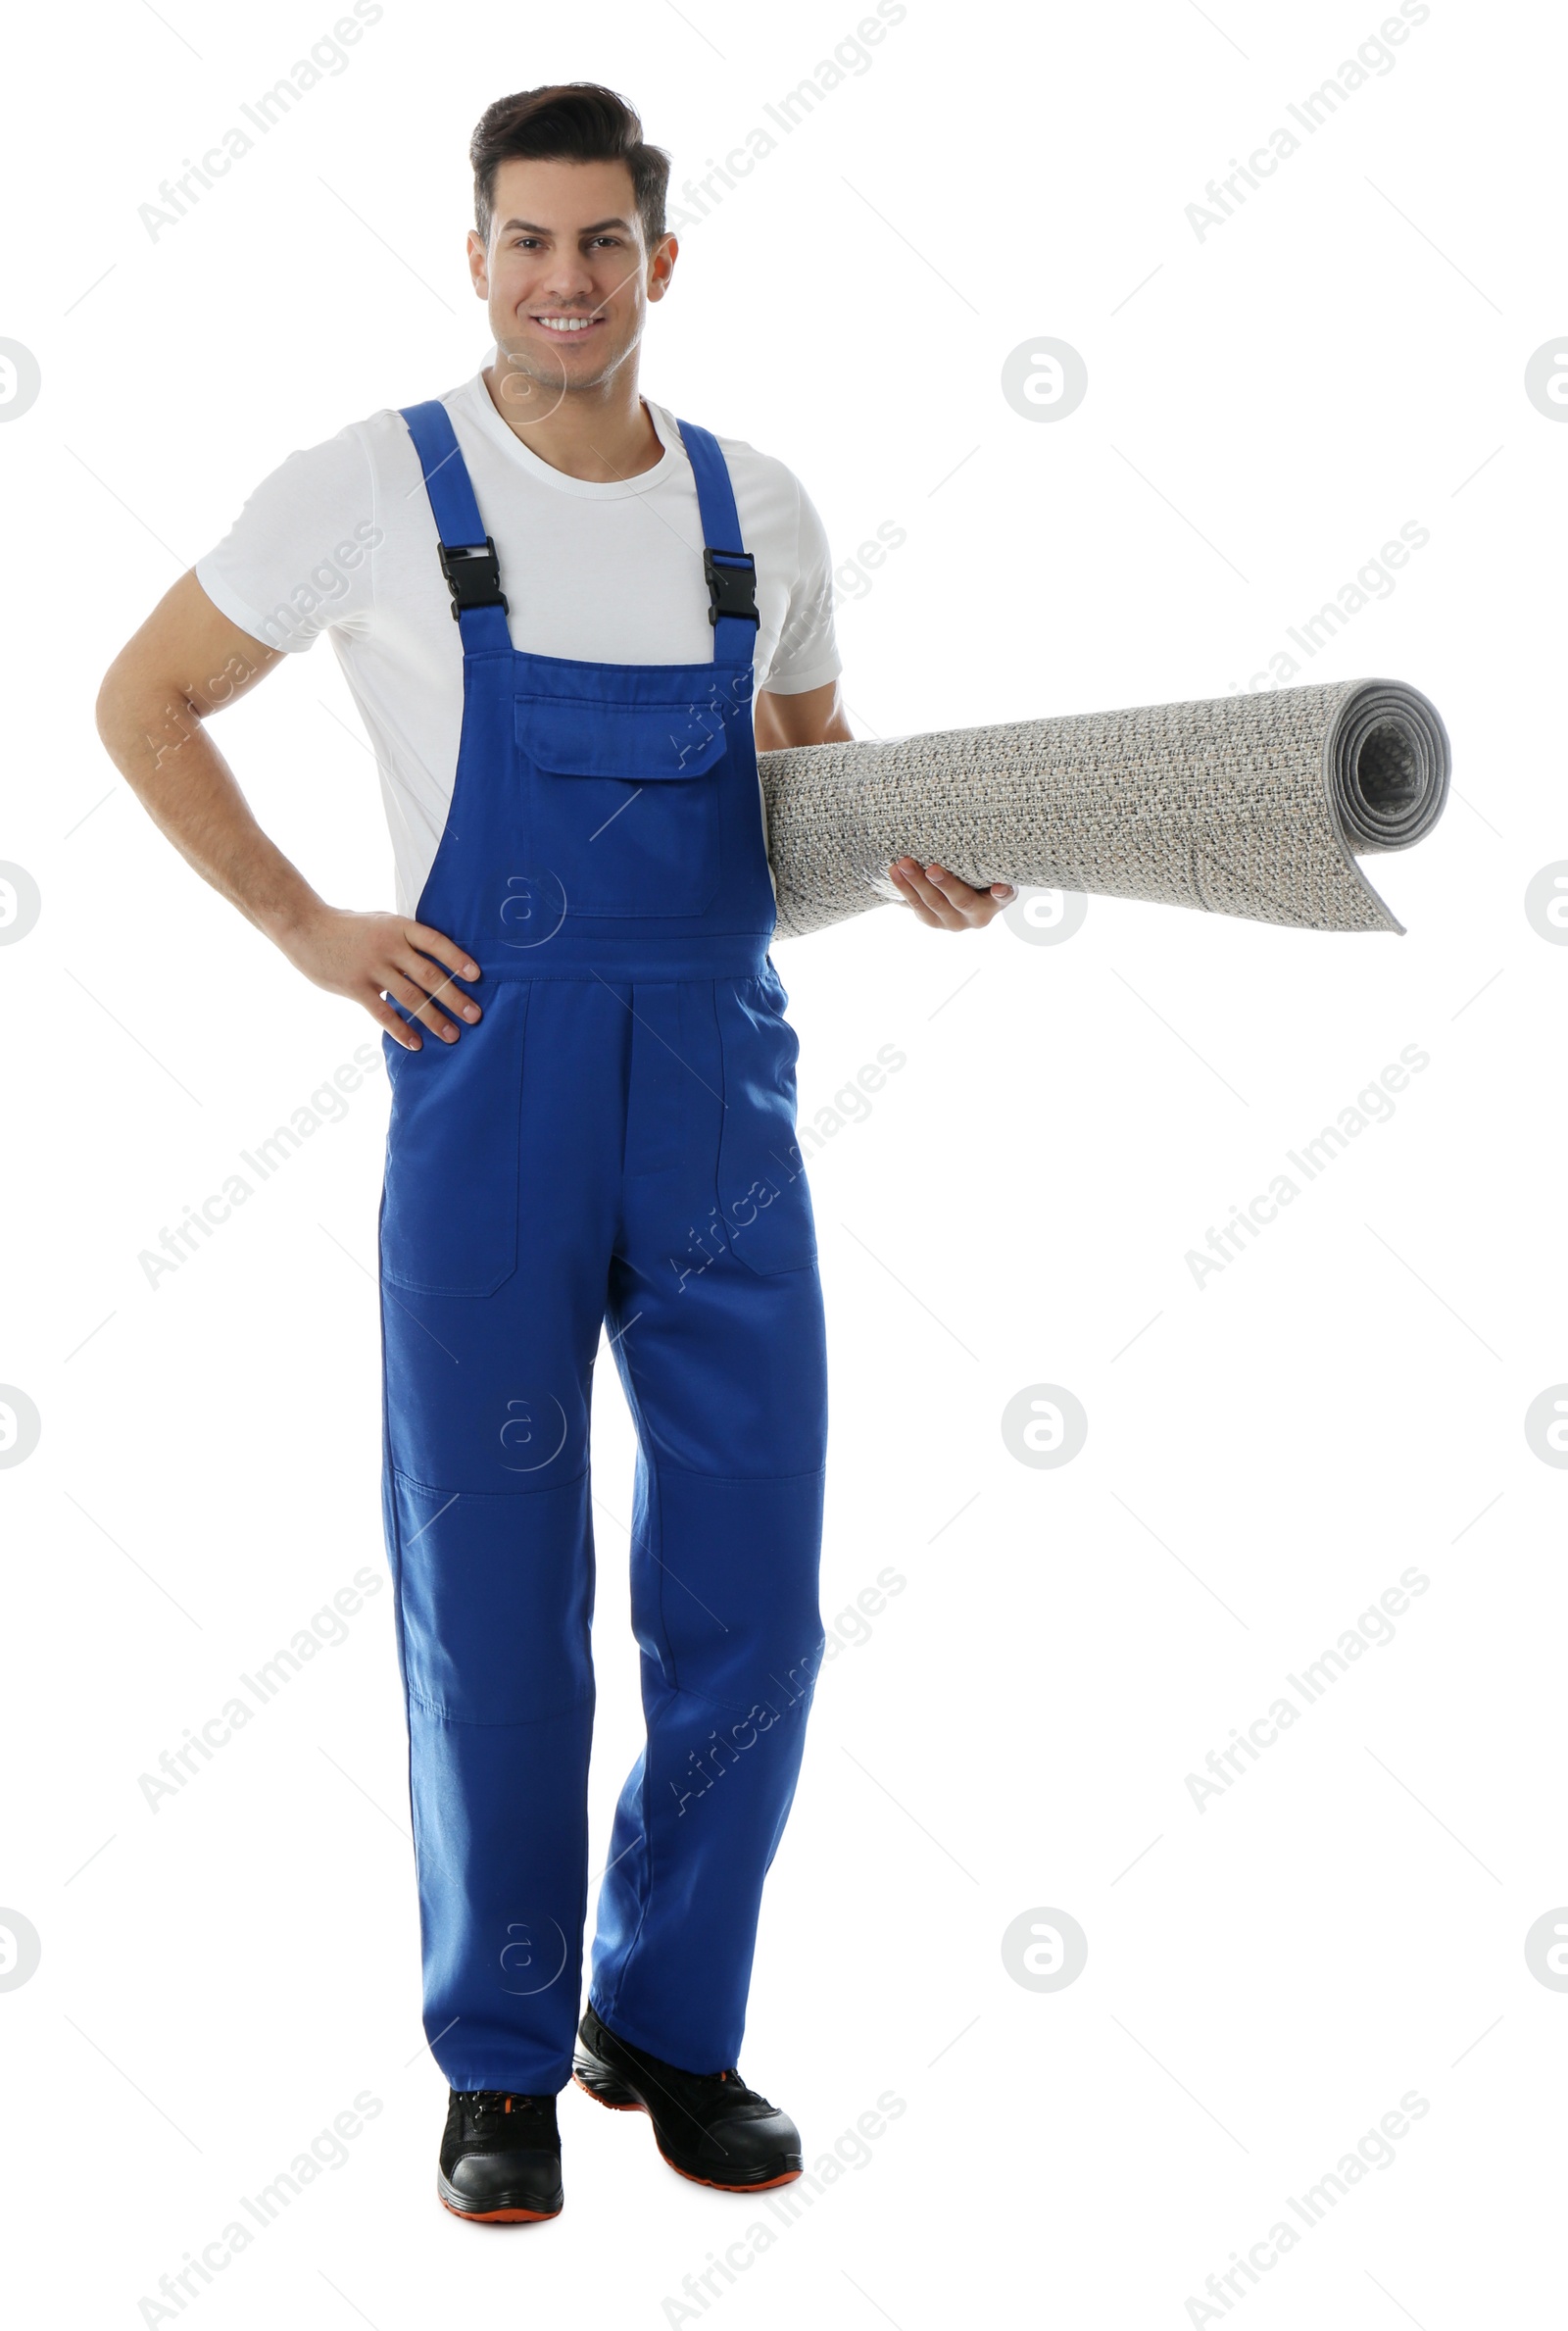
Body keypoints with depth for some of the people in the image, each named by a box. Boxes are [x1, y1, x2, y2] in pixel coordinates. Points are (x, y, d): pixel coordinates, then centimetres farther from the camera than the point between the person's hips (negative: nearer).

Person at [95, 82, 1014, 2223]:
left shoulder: (760, 508, 9)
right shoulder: (374, 490, -1)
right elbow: (142, 703, 7)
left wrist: (919, 864, 2)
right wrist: (306, 930, -2)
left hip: (726, 1120, 3)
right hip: (485, 1110, -3)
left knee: (750, 1609, 5)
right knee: (495, 1615, 4)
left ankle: (671, 2025, 27)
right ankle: (503, 2068, 22)